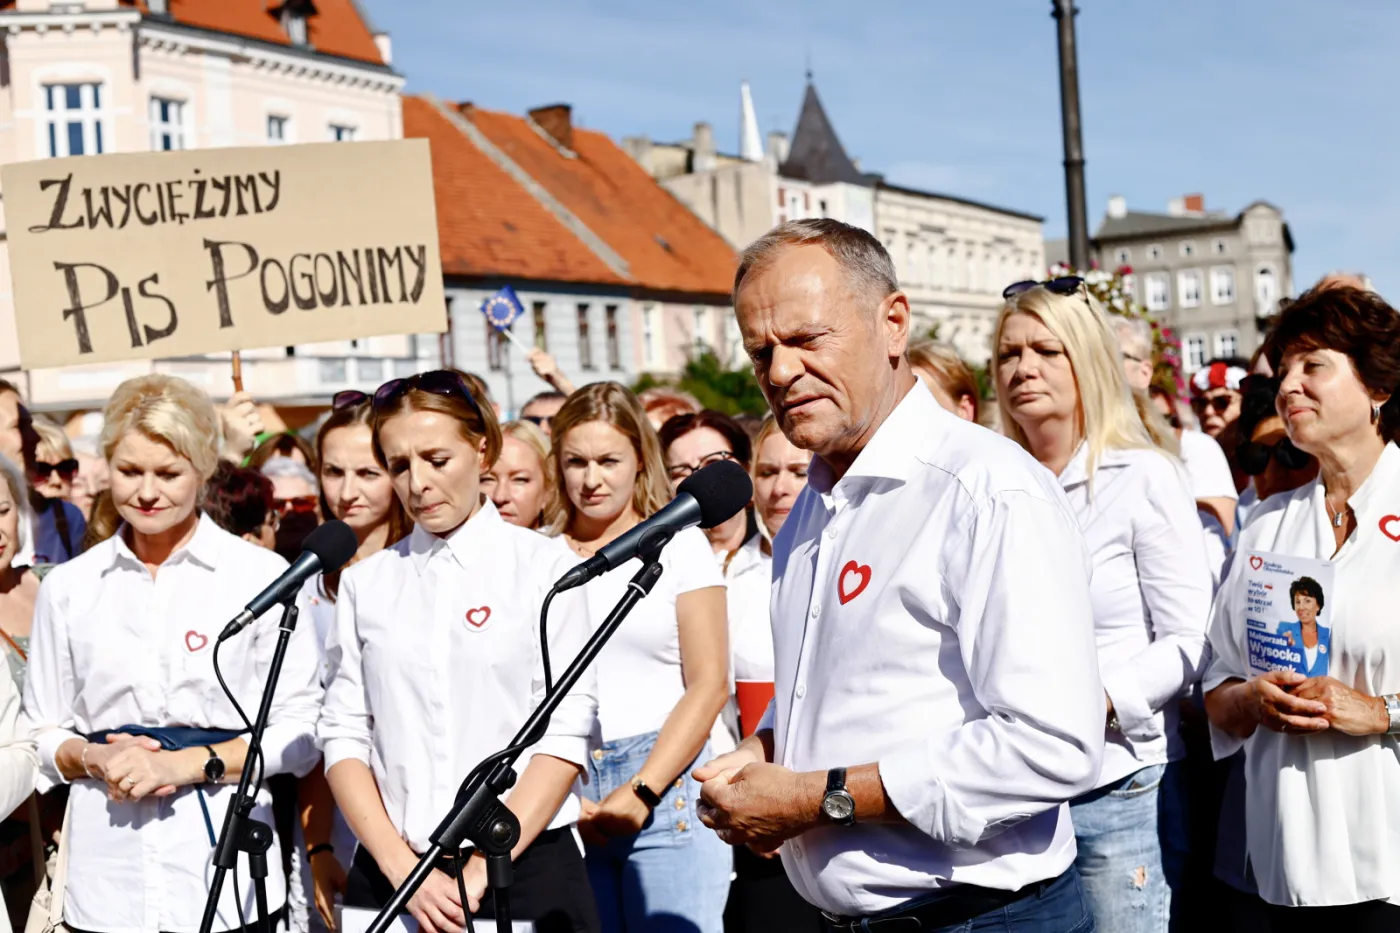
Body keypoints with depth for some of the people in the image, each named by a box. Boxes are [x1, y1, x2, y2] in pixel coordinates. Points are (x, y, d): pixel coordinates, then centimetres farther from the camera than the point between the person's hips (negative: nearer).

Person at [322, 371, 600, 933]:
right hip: (390, 872, 2)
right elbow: (344, 737, 3)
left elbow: (565, 736, -6)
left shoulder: (544, 565, 0)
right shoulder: (364, 583, 7)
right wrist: (402, 868, -9)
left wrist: (480, 870, -12)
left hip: (524, 866, -2)